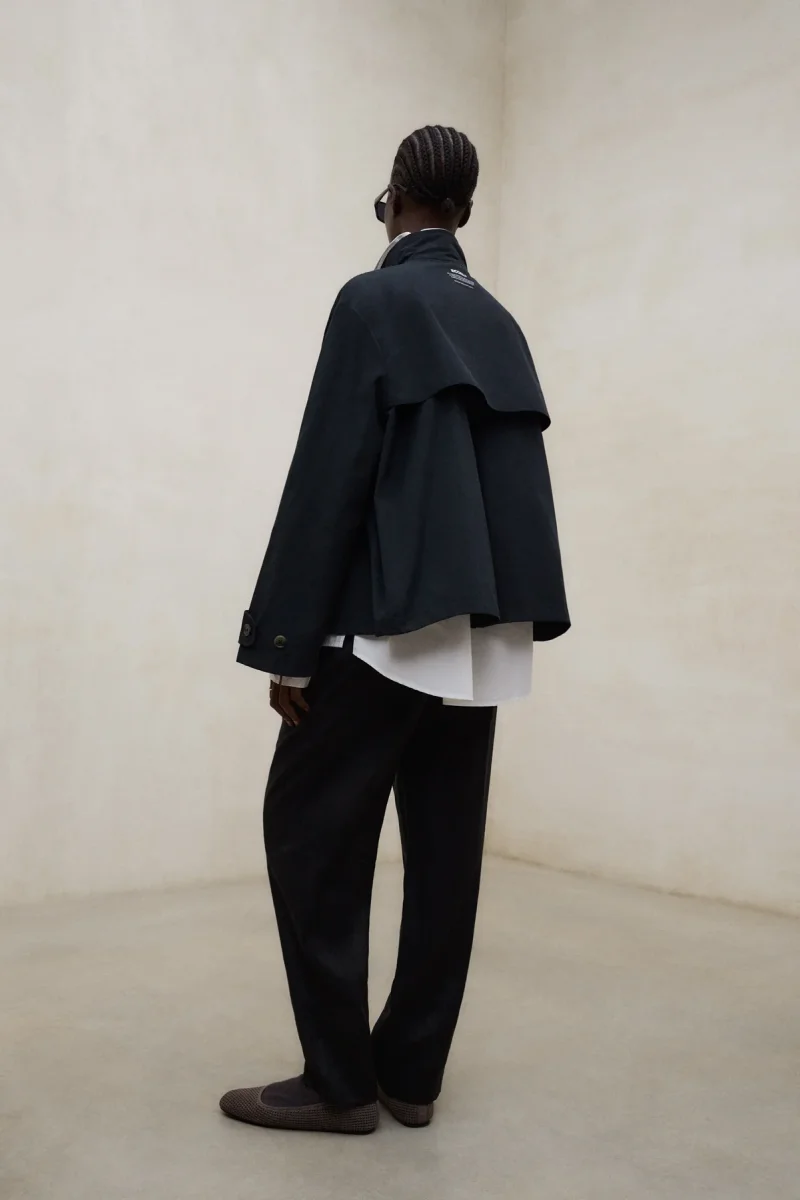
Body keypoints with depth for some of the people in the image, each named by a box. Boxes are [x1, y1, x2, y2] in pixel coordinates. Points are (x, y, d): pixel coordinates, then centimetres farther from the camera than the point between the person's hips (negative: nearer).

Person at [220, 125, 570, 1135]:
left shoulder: (373, 301, -5)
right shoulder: (499, 323, 15)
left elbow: (327, 475, -12)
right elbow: (521, 478, 13)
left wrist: (288, 642, -11)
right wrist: (517, 612, 15)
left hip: (388, 618, -7)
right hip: (482, 627, 7)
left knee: (309, 828, 3)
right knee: (445, 846, 9)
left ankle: (340, 1081, 9)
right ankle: (411, 1073, 19)